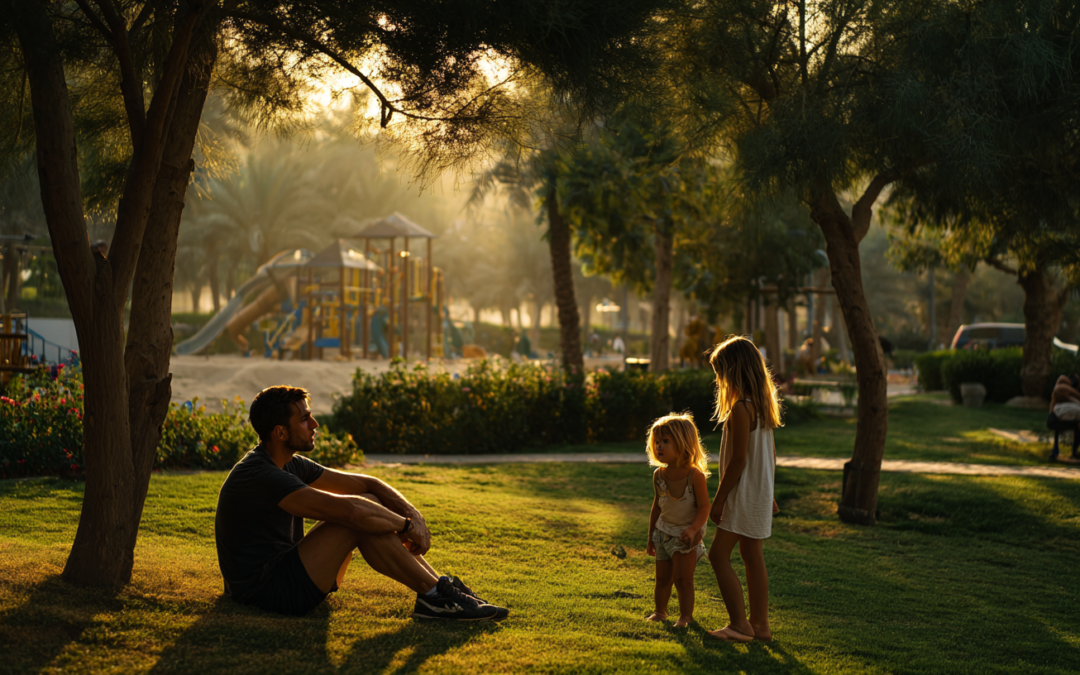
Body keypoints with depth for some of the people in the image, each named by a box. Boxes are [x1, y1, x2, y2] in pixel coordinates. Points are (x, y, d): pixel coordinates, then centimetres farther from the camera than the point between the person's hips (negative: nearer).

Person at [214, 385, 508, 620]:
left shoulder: (291, 465, 10)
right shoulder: (260, 476, -22)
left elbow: (366, 484, 10)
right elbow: (345, 508, -30)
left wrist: (412, 513, -6)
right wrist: (406, 525, -18)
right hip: (267, 590, -10)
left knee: (368, 509, 2)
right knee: (359, 515, -20)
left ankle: (440, 588, -2)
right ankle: (434, 596, -15)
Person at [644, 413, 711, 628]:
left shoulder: (695, 475, -19)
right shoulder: (659, 475, -1)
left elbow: (704, 507, -17)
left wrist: (693, 529, -32)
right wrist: (651, 536, 13)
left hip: (687, 535, -5)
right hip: (664, 533, 5)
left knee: (683, 579, -2)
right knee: (663, 577, 12)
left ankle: (685, 615, 11)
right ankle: (660, 611, 28)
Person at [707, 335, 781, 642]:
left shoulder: (740, 409, -20)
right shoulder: (763, 405, 8)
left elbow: (738, 461, -21)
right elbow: (771, 454, 15)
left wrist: (718, 499, -15)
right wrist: (768, 492, 22)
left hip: (744, 494, -9)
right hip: (760, 492, 9)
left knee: (718, 554, -5)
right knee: (752, 557, 13)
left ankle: (739, 624, -5)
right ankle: (760, 625, 18)